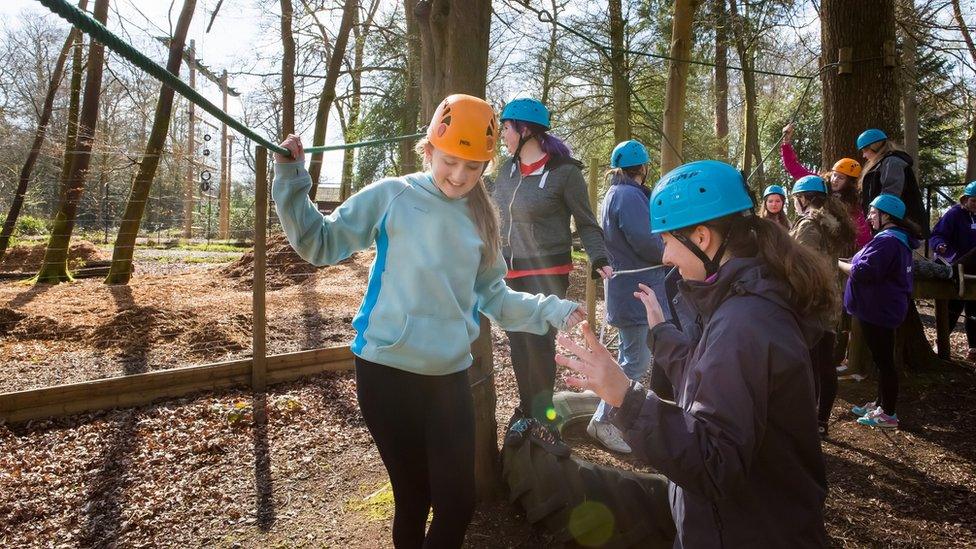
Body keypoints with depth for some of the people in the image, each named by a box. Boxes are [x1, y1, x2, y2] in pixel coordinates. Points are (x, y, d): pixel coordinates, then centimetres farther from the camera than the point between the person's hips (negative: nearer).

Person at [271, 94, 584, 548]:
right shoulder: (391, 196, -4)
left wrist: (548, 311, 2)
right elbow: (320, 243, -1)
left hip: (449, 376, 4)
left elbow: (492, 296, 13)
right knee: (412, 497, 7)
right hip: (387, 370, -3)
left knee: (458, 502, 6)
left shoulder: (480, 218, 9)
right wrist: (291, 180, -11)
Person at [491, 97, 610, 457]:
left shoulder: (565, 170, -10)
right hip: (510, 272, 6)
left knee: (540, 343, -9)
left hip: (548, 272, -6)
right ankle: (529, 412, 21)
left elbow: (586, 223, -5)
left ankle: (539, 420, 6)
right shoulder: (507, 170, 8)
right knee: (519, 345, 8)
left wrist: (598, 259, -16)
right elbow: (494, 215, 18)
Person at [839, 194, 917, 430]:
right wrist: (851, 261, 9)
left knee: (883, 360, -2)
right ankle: (881, 404, 30)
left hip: (878, 310, -11)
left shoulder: (886, 241, -22)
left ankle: (888, 414, 7)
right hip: (884, 308, 11)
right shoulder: (900, 238, 13)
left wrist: (838, 263, -12)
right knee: (883, 359, 18)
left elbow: (863, 271, -26)